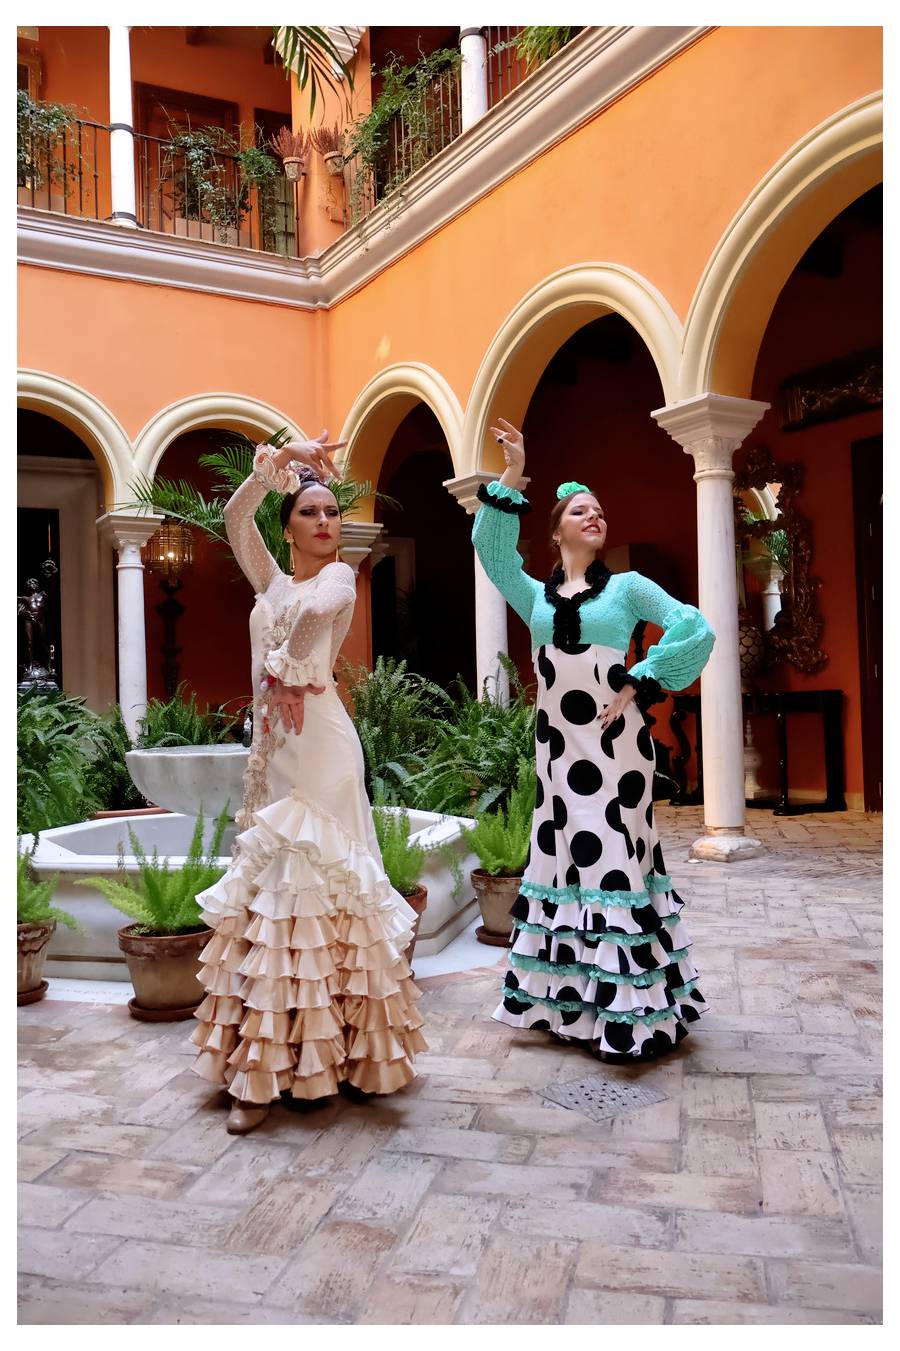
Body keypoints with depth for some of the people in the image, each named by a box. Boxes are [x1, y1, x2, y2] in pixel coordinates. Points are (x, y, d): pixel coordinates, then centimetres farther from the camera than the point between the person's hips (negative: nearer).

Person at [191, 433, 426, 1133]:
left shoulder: (341, 576, 2)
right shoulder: (271, 581, 16)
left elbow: (318, 607, -21)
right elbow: (235, 516, 4)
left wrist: (285, 665, -8)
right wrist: (284, 458, 0)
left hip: (320, 740, -6)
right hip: (274, 741, 6)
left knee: (315, 878, -6)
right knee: (268, 883, 5)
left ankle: (316, 1056, 3)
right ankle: (267, 1064, 13)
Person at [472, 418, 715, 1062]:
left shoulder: (628, 586, 5)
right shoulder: (536, 595, 12)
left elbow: (696, 631, -3)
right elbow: (492, 548, 0)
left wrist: (641, 684, -8)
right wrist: (512, 478, -5)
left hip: (613, 739, -3)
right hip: (557, 740, 3)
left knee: (615, 856, -4)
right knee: (563, 856, 7)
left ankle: (629, 1007, 3)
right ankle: (570, 999, 18)